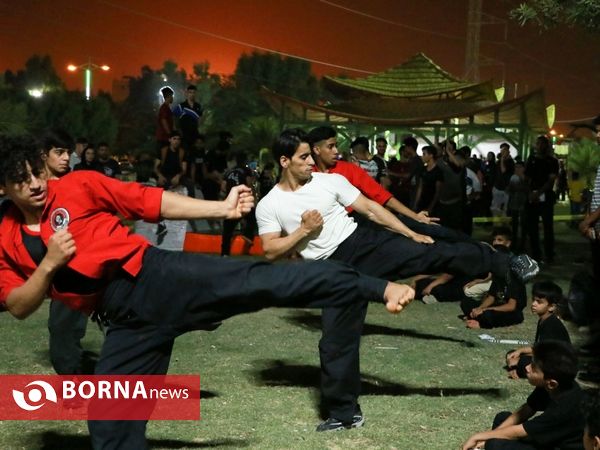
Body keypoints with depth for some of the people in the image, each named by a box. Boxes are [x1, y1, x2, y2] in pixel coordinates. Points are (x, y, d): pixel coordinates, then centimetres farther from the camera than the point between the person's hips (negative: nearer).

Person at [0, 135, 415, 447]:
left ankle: (379, 288, -20)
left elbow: (152, 201, 0)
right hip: (128, 318, 4)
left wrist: (222, 209, -6)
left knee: (255, 282, -18)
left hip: (154, 276, -3)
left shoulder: (78, 185, 2)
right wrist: (49, 265, -11)